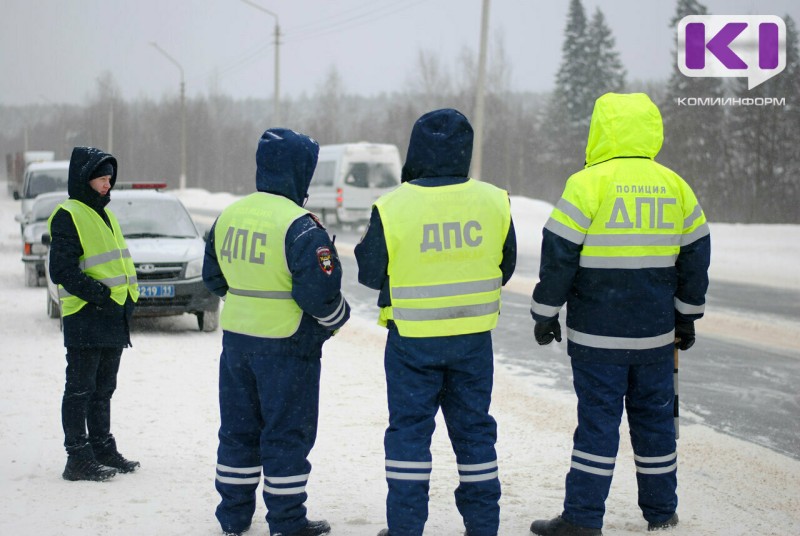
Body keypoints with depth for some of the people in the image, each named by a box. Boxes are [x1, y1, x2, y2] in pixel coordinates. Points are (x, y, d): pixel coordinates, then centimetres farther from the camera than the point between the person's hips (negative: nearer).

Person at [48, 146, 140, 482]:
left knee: (103, 389, 16)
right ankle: (78, 458, -1)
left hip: (112, 319, 9)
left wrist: (127, 297, 12)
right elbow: (62, 270, -18)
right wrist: (98, 294, -23)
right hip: (85, 319, -9)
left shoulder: (103, 215, 19)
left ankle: (102, 448, 25)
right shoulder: (68, 216, -10)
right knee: (80, 390, -4)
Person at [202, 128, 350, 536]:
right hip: (287, 344, -6)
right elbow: (320, 289, -20)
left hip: (236, 338, 7)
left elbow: (213, 277, 15)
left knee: (238, 428, 15)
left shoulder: (228, 216, 5)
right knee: (287, 433, 3)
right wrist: (336, 319, 0)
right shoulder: (300, 227, -18)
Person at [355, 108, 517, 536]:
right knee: (473, 428, 14)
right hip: (474, 337, 3)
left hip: (412, 338, -2)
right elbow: (505, 267, 7)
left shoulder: (393, 208, -15)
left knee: (409, 429, 7)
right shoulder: (493, 202, -5)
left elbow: (369, 272, -5)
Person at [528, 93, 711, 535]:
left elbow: (559, 254, -10)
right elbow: (695, 255, 13)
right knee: (653, 415, 14)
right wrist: (687, 315, 23)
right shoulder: (673, 185, 6)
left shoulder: (588, 183, -10)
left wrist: (545, 314, 0)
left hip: (597, 332, -4)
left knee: (597, 418, -1)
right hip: (656, 332, 4)